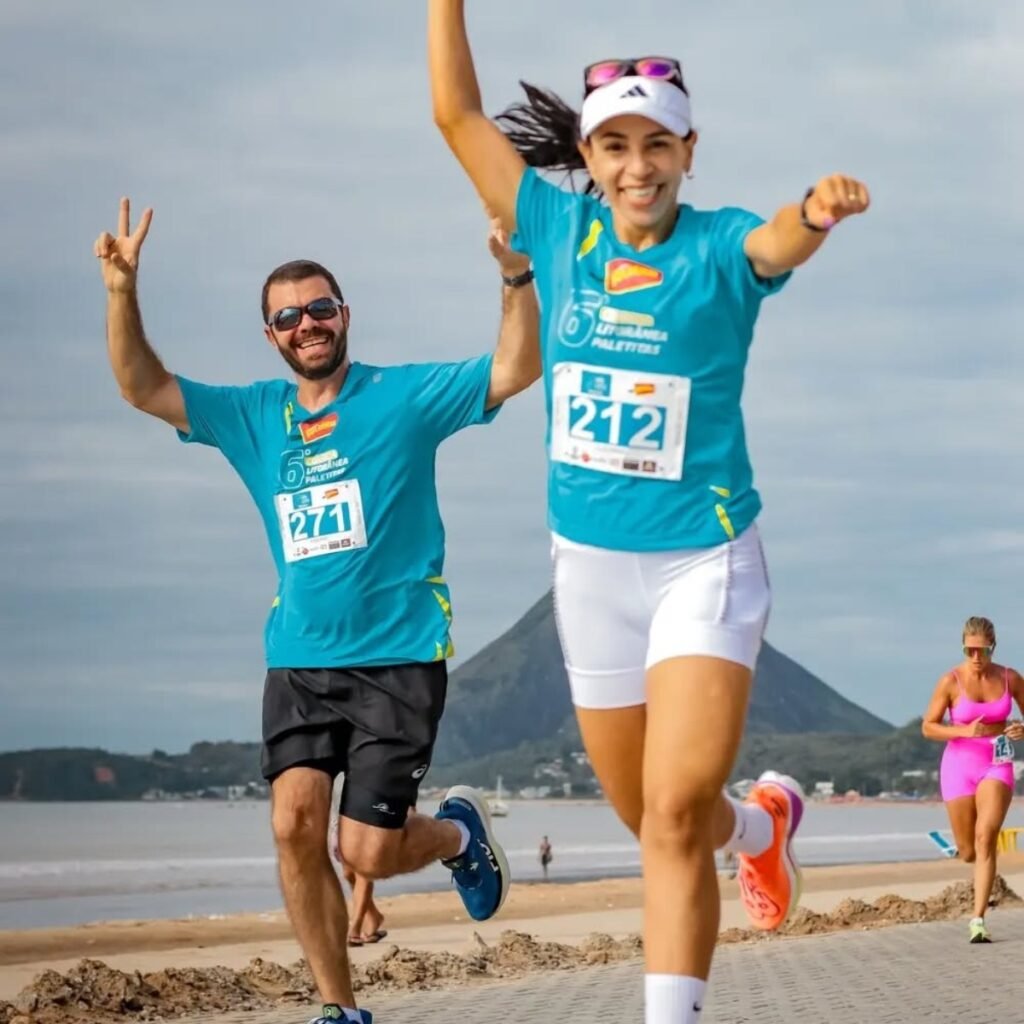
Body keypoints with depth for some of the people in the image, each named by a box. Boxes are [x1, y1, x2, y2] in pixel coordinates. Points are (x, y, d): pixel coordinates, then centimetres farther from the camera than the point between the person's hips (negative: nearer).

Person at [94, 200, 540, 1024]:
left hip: (400, 657, -4)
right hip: (299, 660, 4)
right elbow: (143, 387, 8)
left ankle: (459, 830, 27)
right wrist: (123, 291, -6)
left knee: (367, 851, -9)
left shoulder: (405, 396, -2)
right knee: (295, 823, -14)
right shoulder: (254, 416, 10)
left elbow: (515, 371, -13)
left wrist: (517, 277, -27)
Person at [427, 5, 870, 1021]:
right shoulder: (558, 229, 0)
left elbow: (781, 240, -34)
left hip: (704, 558, -4)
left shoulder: (720, 248, -11)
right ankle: (764, 822, 48)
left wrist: (818, 212, -57)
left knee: (674, 812, -18)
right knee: (654, 819, 16)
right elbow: (455, 111, -1)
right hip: (588, 559, 4)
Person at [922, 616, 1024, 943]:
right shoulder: (951, 681, -8)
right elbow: (928, 727, -3)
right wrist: (964, 731, -20)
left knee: (985, 838, -21)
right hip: (959, 766, 0)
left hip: (996, 768, 0)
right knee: (969, 853, 5)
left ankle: (978, 921, -21)